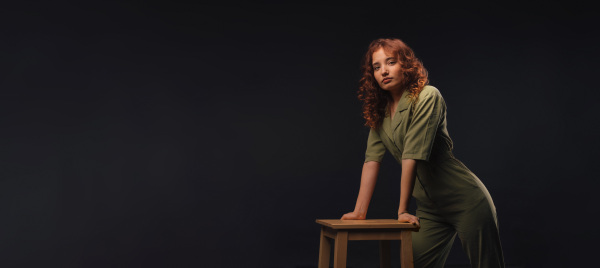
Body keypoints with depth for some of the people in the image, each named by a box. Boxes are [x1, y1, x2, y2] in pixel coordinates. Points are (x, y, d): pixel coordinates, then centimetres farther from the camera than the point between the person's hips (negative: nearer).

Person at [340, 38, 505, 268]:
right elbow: (372, 160, -1)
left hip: (465, 200, -6)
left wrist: (402, 210, -24)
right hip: (430, 208, 7)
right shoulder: (379, 111, 5)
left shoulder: (427, 97, -18)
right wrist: (360, 211, -7)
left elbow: (412, 156, -22)